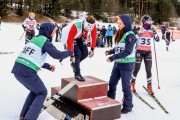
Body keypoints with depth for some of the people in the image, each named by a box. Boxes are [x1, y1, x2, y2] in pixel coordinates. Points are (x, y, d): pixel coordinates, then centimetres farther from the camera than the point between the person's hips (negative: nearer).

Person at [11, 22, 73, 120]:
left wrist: (48, 66, 25)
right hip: (28, 73, -8)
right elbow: (57, 55, -14)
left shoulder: (34, 39, 22)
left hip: (17, 70, 8)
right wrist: (70, 52, 3)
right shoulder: (45, 42, -4)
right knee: (42, 93, 13)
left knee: (35, 90, 28)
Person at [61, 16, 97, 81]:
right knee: (78, 54, -19)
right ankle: (77, 74, -6)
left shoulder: (93, 26, -26)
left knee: (85, 53, -7)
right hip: (72, 38, -5)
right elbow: (70, 41, -37)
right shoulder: (75, 26, -41)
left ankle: (75, 64, 21)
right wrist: (71, 55, -35)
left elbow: (93, 37, -9)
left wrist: (92, 49, -7)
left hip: (81, 38, 5)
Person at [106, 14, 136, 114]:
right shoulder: (120, 33, 9)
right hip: (118, 63, 8)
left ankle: (128, 106, 19)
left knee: (125, 86, 3)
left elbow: (127, 51, -25)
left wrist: (113, 57, -29)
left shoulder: (130, 35, -17)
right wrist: (110, 51, -1)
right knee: (112, 83, 16)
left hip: (127, 64, -8)